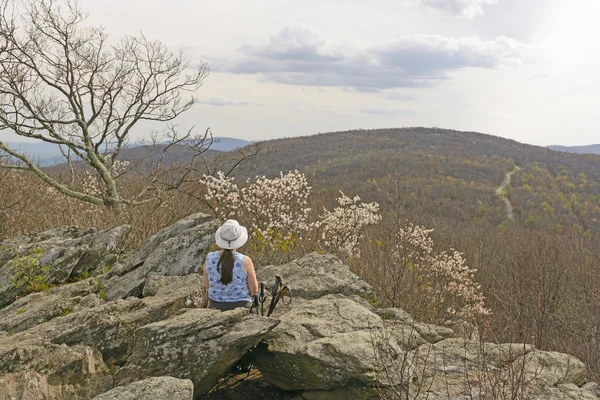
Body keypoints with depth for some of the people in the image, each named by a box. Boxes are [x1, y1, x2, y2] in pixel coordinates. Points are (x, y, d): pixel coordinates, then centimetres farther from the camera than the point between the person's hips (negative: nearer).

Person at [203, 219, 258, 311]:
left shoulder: (209, 258, -13)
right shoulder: (245, 261, -21)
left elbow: (207, 284, 1)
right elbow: (254, 289, -12)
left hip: (216, 305, 2)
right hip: (240, 306, -2)